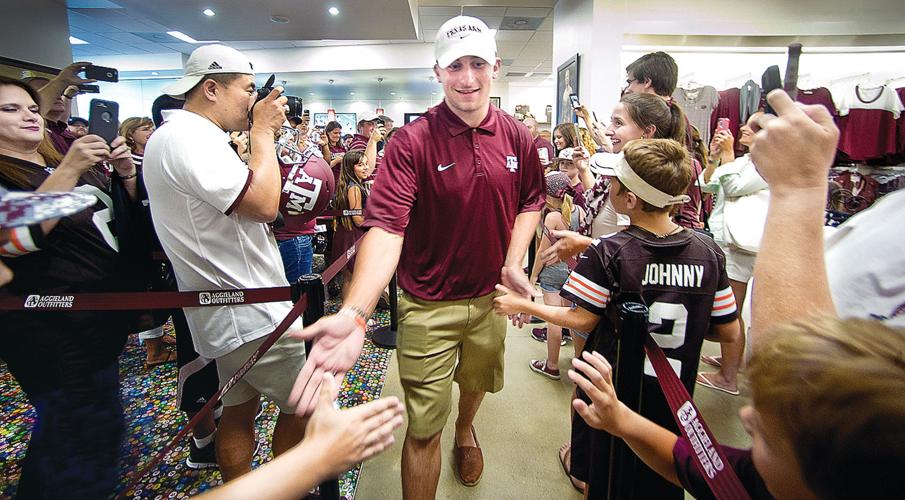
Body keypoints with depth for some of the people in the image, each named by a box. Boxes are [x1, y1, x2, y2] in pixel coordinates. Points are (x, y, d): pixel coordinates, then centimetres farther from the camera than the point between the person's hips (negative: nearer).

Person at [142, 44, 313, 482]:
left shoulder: (196, 137, 15)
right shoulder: (184, 137, -18)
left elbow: (244, 191, 18)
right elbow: (264, 204, -28)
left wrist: (265, 136, 10)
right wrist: (263, 132, -14)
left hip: (237, 310, 11)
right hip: (252, 315, -10)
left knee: (240, 406, 20)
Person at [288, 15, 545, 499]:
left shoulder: (517, 137, -3)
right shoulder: (411, 142, -18)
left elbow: (530, 202, 11)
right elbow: (386, 226, -29)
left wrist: (513, 262, -3)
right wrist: (354, 314, -43)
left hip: (491, 296, 5)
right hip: (428, 304, -4)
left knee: (478, 381, 30)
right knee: (423, 427, 6)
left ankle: (465, 429, 65)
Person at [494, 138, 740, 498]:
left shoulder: (607, 253, -23)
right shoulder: (709, 251, -12)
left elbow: (582, 321, -15)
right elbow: (729, 332, -5)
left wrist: (521, 305, -3)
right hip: (673, 400, 3)